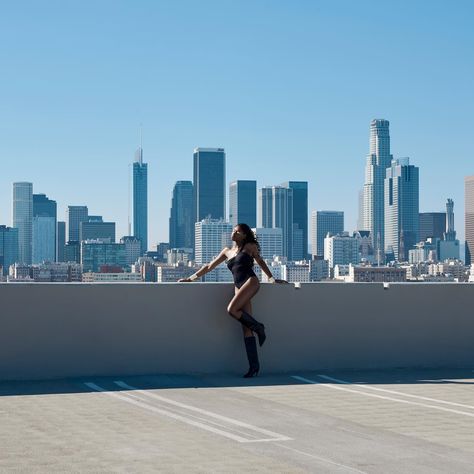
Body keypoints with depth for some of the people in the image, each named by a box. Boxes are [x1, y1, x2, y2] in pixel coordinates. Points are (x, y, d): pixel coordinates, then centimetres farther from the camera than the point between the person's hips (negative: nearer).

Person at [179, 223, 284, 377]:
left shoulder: (250, 246, 11)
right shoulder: (227, 251, 23)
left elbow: (260, 262, 21)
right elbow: (209, 266, 26)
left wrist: (271, 278, 24)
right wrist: (191, 278, 25)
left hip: (250, 282, -5)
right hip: (239, 286, 5)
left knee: (232, 309, -29)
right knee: (246, 328, -4)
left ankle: (258, 327, -8)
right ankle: (254, 366, -8)